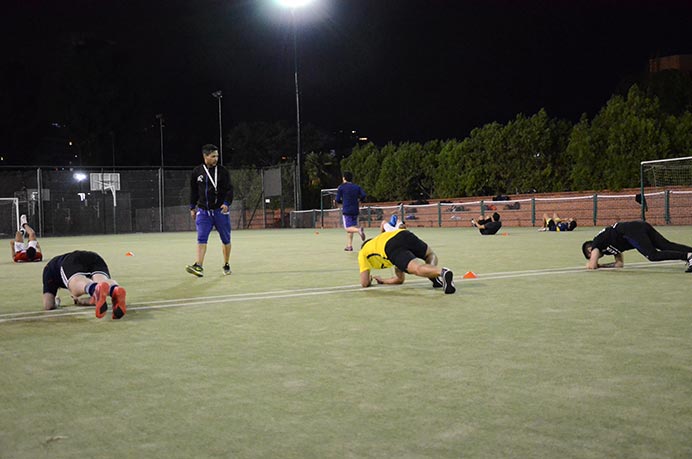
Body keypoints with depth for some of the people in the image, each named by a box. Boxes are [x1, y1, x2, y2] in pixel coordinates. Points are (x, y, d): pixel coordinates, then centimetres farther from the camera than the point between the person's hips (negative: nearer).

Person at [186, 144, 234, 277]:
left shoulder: (222, 171, -3)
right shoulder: (197, 172, 5)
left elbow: (229, 189, -6)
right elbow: (193, 191, 15)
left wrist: (227, 203, -22)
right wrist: (192, 207, 15)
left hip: (220, 210, -1)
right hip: (203, 211, 1)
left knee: (225, 239, 8)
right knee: (201, 238, -12)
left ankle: (226, 265, 23)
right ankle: (199, 266, -19)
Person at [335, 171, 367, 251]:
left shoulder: (341, 187, 0)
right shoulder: (357, 187, 10)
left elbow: (338, 200, -2)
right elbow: (363, 195, -4)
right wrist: (359, 201, 14)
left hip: (346, 210, -5)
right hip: (355, 210, 5)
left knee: (348, 228, -6)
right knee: (351, 228, 14)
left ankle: (359, 229, -37)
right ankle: (349, 246, 11)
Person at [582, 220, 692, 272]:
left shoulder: (595, 245, 16)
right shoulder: (610, 242, 37)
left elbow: (592, 266, 8)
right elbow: (620, 263, 39)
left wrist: (589, 263, 31)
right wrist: (601, 265, 40)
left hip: (632, 231, -8)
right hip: (643, 226, 8)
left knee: (653, 256, -18)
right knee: (667, 246, -3)